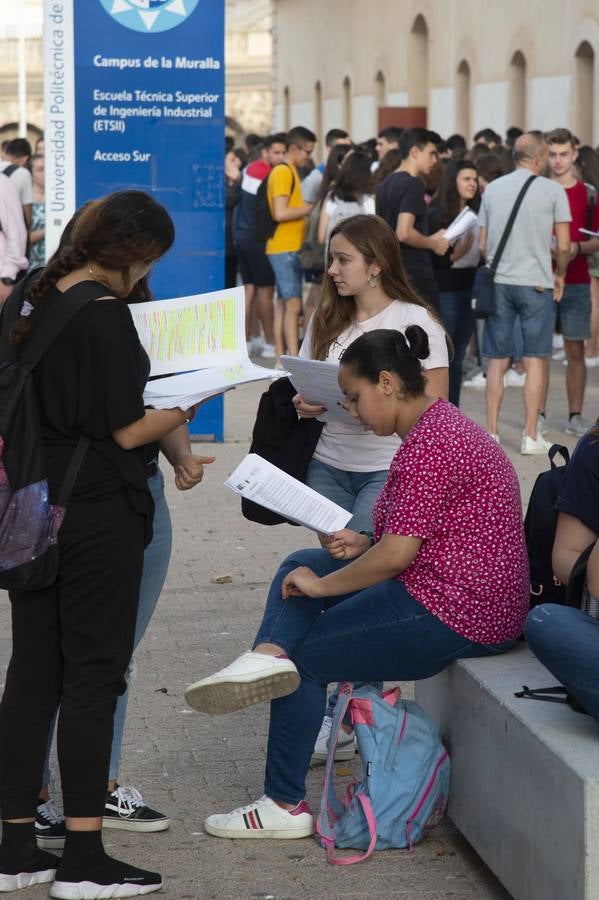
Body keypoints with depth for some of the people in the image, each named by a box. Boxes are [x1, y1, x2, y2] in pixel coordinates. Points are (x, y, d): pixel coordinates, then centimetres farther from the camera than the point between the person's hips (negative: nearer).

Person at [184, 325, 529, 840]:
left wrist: (321, 586, -10)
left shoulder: (427, 444, -20)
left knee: (306, 655, 1)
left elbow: (398, 554, -23)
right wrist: (367, 545, 7)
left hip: (452, 614, -11)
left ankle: (286, 806, 7)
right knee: (301, 565, 15)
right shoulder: (443, 424, 15)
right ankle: (268, 656, -12)